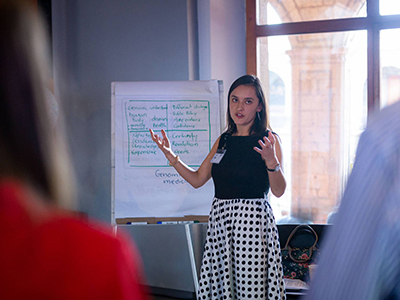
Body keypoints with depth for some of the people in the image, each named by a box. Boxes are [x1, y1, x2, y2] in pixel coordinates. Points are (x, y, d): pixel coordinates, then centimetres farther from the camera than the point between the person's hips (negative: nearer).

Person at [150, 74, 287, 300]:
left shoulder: (269, 139, -3)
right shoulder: (224, 140, 14)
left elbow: (279, 191, -10)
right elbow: (197, 179, 16)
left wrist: (271, 161, -27)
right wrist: (171, 156, 7)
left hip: (252, 221, -5)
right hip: (220, 220, 5)